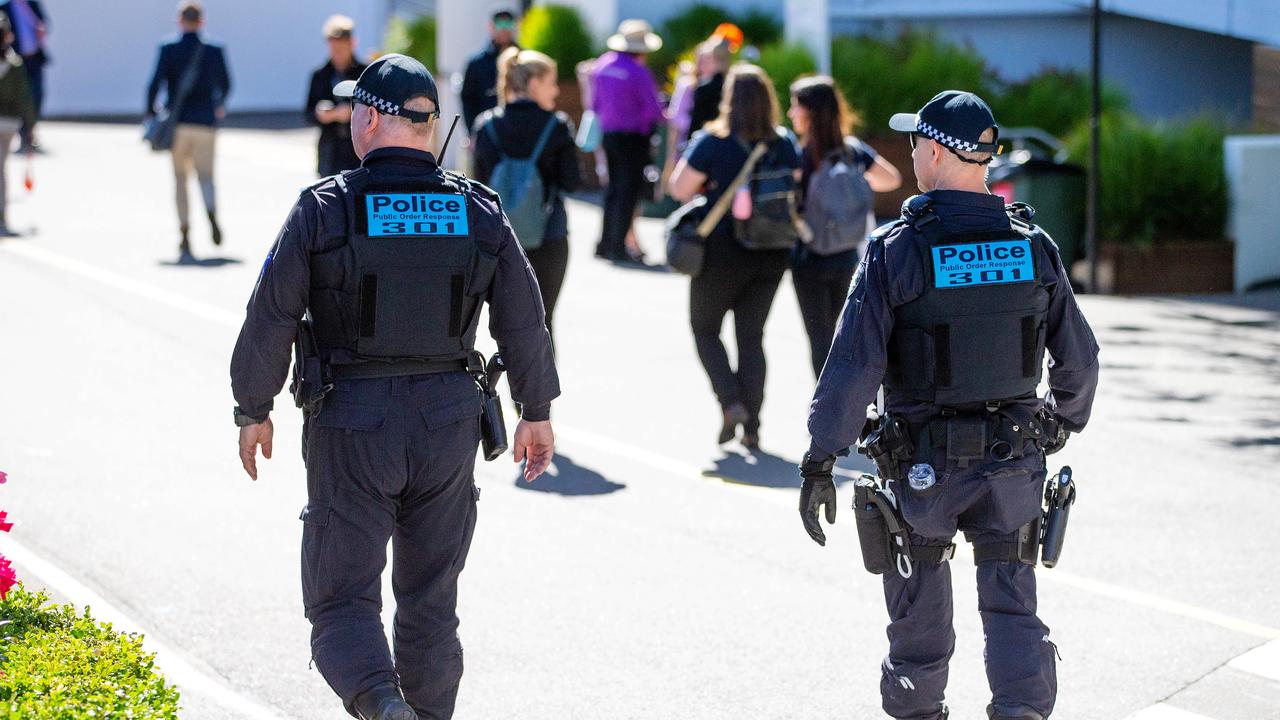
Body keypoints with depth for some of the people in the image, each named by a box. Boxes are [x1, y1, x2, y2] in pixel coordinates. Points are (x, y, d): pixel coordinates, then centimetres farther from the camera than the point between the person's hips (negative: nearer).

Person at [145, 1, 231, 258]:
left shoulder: (168, 49, -4)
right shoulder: (215, 51, 2)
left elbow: (155, 84, -11)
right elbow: (225, 84, 14)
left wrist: (150, 114, 1)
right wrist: (220, 105, 34)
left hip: (178, 123, -1)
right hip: (206, 123, 1)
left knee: (180, 179, 10)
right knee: (205, 176, 7)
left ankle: (185, 234, 2)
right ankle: (211, 211, -25)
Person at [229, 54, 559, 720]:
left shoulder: (323, 208, -8)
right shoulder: (478, 210, 0)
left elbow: (269, 321, -6)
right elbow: (523, 320, 4)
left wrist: (252, 411, 6)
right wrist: (536, 412, 15)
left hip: (351, 423, -3)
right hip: (448, 425, 3)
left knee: (342, 598, 1)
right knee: (430, 599, 16)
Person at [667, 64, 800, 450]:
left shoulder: (713, 142, -14)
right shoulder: (785, 144, 0)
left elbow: (679, 188, -15)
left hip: (724, 253, -4)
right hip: (771, 256, 4)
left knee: (705, 328, 13)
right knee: (752, 336, 12)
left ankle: (731, 402, -7)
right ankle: (752, 425, 5)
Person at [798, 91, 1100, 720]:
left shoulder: (896, 249, -13)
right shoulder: (1034, 247, -2)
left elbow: (852, 365, -16)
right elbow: (1079, 357, 5)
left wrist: (819, 461, -10)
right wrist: (1064, 422, 23)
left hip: (924, 465, -2)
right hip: (1014, 457, 2)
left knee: (920, 603, 17)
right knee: (1011, 605, 5)